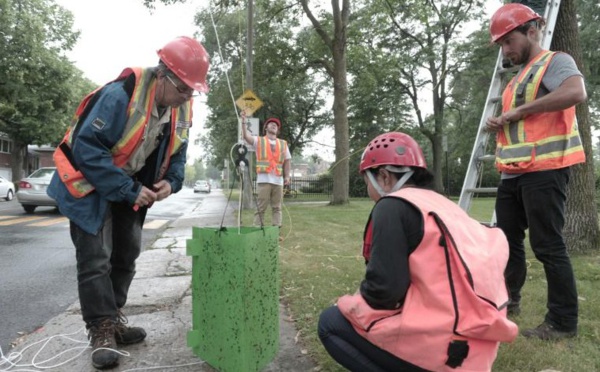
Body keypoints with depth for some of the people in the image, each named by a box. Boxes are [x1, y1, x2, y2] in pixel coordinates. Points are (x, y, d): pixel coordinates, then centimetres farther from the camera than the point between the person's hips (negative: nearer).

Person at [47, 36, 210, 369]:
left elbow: (176, 153, 5)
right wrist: (129, 190, -29)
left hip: (132, 189, 7)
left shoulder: (181, 110, -7)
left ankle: (112, 319, 26)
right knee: (96, 259, -7)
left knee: (126, 254, 12)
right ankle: (101, 331, 5)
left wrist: (171, 182, -15)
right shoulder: (119, 95, -30)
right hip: (91, 185, -7)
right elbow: (88, 148, -29)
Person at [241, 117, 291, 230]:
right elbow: (246, 136, -6)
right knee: (260, 208, -2)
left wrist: (287, 176, 2)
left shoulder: (283, 143, 17)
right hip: (263, 180, -3)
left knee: (277, 208, 5)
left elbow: (287, 161, 13)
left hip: (278, 180, 3)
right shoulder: (259, 140, 11)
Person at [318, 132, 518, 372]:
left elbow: (384, 289, -17)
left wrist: (351, 304, 4)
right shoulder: (443, 205, 14)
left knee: (331, 323, 7)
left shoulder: (392, 206, -10)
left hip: (438, 345, -9)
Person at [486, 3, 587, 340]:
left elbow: (576, 92, -25)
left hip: (545, 169, -9)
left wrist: (521, 110, -19)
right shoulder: (518, 78, 23)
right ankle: (509, 301, 28)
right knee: (508, 240, 13)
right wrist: (500, 123, 9)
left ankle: (563, 321, 7)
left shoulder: (556, 61, -3)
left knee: (548, 246, -5)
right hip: (514, 172, 9)